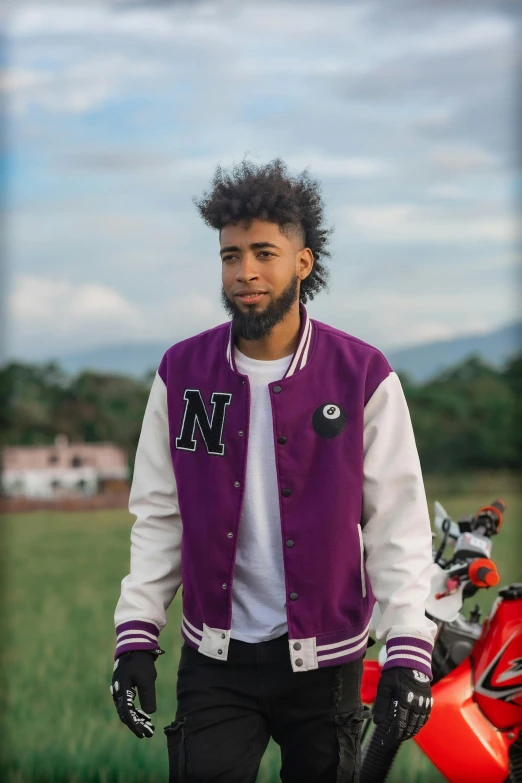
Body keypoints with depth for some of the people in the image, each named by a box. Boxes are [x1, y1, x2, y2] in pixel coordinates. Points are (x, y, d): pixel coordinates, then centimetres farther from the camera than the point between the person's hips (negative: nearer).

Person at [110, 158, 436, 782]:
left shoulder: (364, 377, -6)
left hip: (322, 659, -1)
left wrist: (407, 653, -13)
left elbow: (399, 524, -5)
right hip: (214, 658, 1)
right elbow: (158, 515, 6)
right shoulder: (182, 373, 1)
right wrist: (135, 637, -1)